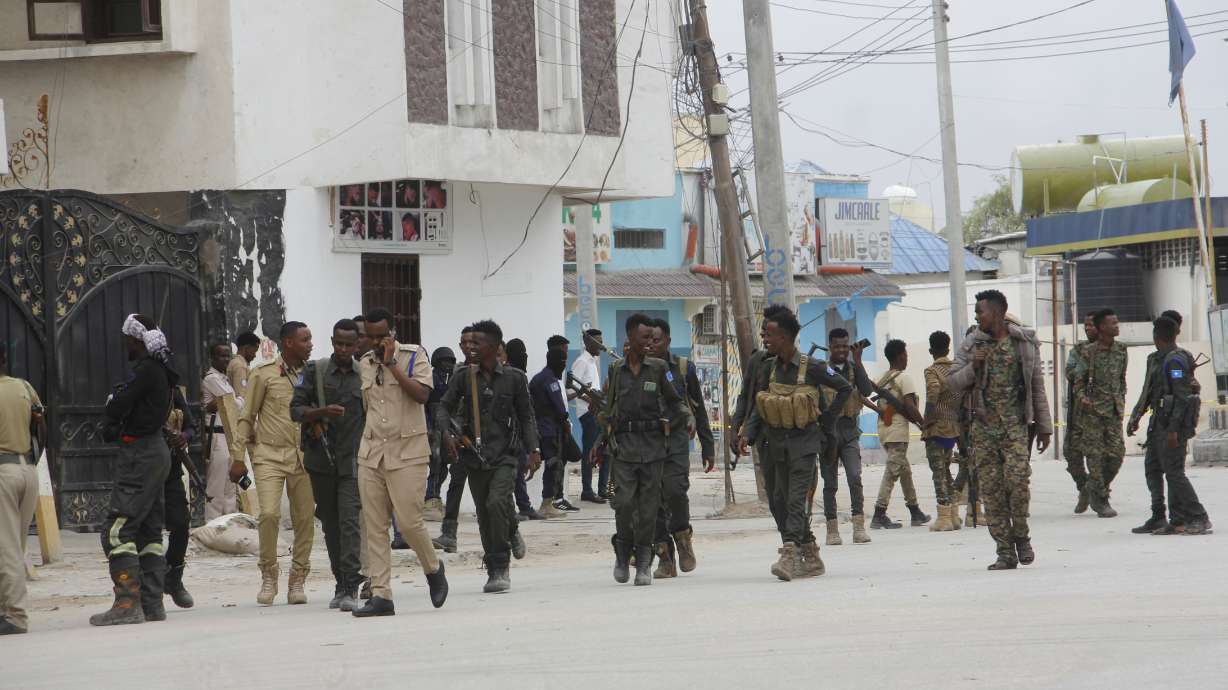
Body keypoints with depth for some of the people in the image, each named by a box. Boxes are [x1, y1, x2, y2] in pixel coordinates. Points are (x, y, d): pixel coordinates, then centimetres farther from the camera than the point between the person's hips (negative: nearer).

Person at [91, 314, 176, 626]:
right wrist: (117, 423, 0)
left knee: (117, 530, -11)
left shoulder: (146, 370, -16)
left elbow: (118, 406, -19)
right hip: (157, 451, 10)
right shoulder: (160, 371, 15)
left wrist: (113, 403, 2)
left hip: (140, 454, -10)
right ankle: (152, 603, 14)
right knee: (149, 531, 13)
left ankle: (128, 603, -17)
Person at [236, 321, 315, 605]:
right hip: (270, 454, -4)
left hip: (303, 456, 4)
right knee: (269, 513, -17)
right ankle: (268, 576, -1)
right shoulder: (264, 374, 0)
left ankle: (297, 580, 10)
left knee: (304, 518, -1)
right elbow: (247, 417, 3)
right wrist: (239, 457, -1)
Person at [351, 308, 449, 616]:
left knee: (409, 521, -9)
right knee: (374, 527, 0)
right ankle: (381, 595, 0)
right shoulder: (365, 364, 13)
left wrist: (392, 364, -17)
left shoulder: (414, 355, -2)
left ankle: (433, 569, 19)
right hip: (371, 454, 5)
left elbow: (422, 394, -16)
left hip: (407, 454, -5)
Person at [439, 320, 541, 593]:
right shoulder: (464, 376, 5)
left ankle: (499, 568, -14)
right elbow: (445, 408, 5)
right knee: (484, 517, 7)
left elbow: (526, 417, 6)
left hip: (504, 455, -3)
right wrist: (447, 434, -14)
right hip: (475, 455, 3)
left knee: (497, 502, -23)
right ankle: (495, 571, 22)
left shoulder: (514, 378, 1)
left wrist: (533, 449, -4)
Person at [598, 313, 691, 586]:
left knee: (649, 505, -1)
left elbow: (674, 400, 11)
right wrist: (602, 442, 14)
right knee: (624, 501, -11)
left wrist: (688, 417, -9)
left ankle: (644, 563, 7)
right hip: (623, 444, 0)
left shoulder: (658, 368, 5)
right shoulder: (615, 370, 8)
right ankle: (623, 549, 12)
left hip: (653, 444, 0)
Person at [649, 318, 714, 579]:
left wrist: (707, 447, 11)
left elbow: (699, 410, 12)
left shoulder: (683, 368, 6)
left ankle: (682, 535, 5)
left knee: (675, 490, -21)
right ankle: (666, 558, 6)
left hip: (675, 440, -2)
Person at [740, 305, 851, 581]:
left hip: (804, 442, -5)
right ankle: (810, 557, 16)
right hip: (776, 443, 5)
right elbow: (758, 410, 10)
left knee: (796, 500, -15)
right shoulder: (766, 371, 6)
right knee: (779, 501, 6)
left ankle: (789, 555, -24)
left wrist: (826, 419, 4)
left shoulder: (812, 369, -7)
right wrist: (748, 435, -6)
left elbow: (845, 389, 6)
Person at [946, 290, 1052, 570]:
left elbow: (1037, 386, 11)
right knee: (990, 487, -2)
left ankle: (1021, 535, 3)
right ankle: (1005, 551, 3)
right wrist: (973, 367, -11)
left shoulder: (1025, 342, 7)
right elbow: (952, 382, 8)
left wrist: (1044, 426, 10)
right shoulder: (971, 345, 9)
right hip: (984, 426, 2)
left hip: (1016, 424, -2)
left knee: (1017, 477, -18)